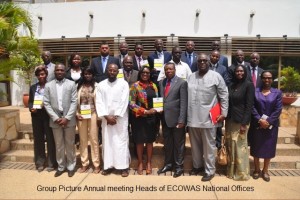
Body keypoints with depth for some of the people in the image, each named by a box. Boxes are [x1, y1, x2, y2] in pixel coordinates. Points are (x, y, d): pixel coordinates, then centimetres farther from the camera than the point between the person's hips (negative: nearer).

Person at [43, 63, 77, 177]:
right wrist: (55, 118, -9)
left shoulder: (71, 84, 1)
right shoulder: (48, 85, 5)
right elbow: (46, 103, 1)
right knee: (58, 145, 10)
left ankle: (71, 166, 22)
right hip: (55, 120, 2)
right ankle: (61, 167, 25)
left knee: (70, 144, 8)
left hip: (69, 119, -1)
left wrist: (67, 118, -13)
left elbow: (74, 102, -5)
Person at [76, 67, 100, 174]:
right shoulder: (79, 86, 8)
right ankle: (84, 163, 20)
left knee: (94, 139, 2)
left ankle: (96, 164, 12)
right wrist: (77, 114, -4)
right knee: (83, 140, 9)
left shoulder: (96, 86, 0)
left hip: (93, 115, -3)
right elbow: (76, 101, 7)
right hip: (81, 116, 3)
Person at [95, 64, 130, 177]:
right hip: (106, 118, 3)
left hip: (120, 118, -2)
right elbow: (99, 102, 0)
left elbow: (124, 102, -8)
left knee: (121, 142, 0)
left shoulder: (123, 84, -1)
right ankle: (108, 166, 17)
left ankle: (123, 167, 8)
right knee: (107, 142, 7)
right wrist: (106, 116, -10)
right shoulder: (101, 85, 5)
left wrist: (115, 116, -12)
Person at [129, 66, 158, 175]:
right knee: (140, 141, 8)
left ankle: (149, 163, 25)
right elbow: (131, 104, -12)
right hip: (139, 118, -3)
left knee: (150, 140, 10)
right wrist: (145, 111, -18)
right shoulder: (135, 86, -6)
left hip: (151, 117, 3)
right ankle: (140, 163, 25)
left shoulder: (153, 86, 7)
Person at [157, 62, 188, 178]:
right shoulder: (161, 83, 11)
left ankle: (179, 166, 23)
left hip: (176, 118, -5)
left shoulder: (182, 83, -6)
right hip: (165, 119, 5)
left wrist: (181, 120, -16)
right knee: (167, 143, 16)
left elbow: (183, 103, -11)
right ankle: (168, 164, 31)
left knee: (178, 144, 9)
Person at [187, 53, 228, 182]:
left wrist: (224, 113, -6)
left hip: (208, 117, -4)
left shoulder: (216, 76, -4)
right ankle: (197, 165, 35)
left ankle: (209, 170, 21)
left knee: (208, 145, 6)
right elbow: (186, 95, 9)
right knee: (195, 144, 17)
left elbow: (224, 95, -3)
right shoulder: (191, 77, 9)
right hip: (193, 117, 5)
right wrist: (186, 113, 7)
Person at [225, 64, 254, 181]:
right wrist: (226, 118, 5)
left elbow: (249, 106, -12)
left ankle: (241, 173, 18)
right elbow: (229, 103, 10)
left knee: (240, 147, 2)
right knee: (230, 146, 12)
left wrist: (244, 123, -16)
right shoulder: (231, 85, 10)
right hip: (230, 120, 6)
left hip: (240, 121, -6)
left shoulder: (249, 85, -7)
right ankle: (231, 170, 27)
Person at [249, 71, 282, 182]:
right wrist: (260, 120, -16)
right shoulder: (255, 91, 2)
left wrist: (268, 121, -15)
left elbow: (278, 110, -5)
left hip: (271, 126, 0)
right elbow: (252, 107, -5)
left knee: (269, 148, 7)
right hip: (257, 125, 0)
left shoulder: (277, 93, 3)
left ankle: (265, 171, 23)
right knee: (256, 147, 8)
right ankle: (257, 169, 23)